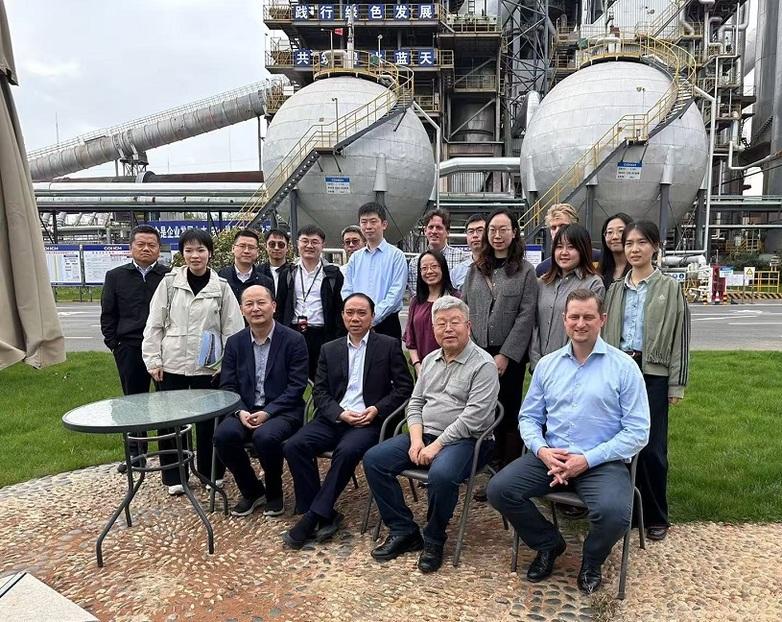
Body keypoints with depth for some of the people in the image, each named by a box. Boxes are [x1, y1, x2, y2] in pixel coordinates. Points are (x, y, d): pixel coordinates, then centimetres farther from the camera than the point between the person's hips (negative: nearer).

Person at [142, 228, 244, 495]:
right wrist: (153, 360, -3)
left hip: (207, 366, 0)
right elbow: (154, 324, 2)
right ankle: (174, 476, 24)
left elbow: (232, 328, 1)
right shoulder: (170, 282, 0)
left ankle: (211, 474, 25)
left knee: (208, 421, 8)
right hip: (172, 364, 1)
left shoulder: (221, 287, 0)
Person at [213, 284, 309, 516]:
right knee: (223, 435, -25)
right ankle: (252, 491, 2)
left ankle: (274, 493, -1)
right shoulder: (235, 342, 7)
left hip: (282, 411, -4)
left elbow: (296, 386, -10)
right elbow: (227, 385, 5)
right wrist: (241, 412, -14)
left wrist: (267, 412, -19)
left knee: (265, 436, -33)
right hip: (245, 410, 4)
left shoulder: (293, 340, -5)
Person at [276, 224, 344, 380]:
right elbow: (279, 307, 11)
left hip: (322, 335, -2)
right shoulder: (288, 273, 11)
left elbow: (340, 309, 2)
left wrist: (339, 341, -5)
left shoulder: (333, 274, 4)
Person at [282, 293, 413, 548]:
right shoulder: (329, 349, 15)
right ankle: (324, 515, -10)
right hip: (334, 418, 4)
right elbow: (319, 391, 10)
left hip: (369, 421, -4)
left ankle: (313, 517, -18)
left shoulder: (389, 346, 6)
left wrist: (376, 409, -12)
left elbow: (404, 387, 2)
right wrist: (340, 414, -9)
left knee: (347, 450, -33)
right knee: (294, 445, -20)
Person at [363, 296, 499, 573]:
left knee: (441, 474, -36)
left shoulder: (483, 364, -10)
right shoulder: (430, 360, 13)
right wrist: (416, 440, -3)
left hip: (464, 440, -7)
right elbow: (415, 403, 14)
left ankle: (433, 540, -7)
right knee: (373, 459, -8)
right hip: (424, 435, 7)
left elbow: (472, 418, -17)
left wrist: (436, 446, -18)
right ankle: (403, 530, 2)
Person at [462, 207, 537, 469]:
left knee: (508, 413, 4)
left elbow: (526, 316, -7)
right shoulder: (476, 270, 11)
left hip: (509, 356, -3)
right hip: (478, 353, 3)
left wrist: (506, 355, -12)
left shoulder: (525, 271, 0)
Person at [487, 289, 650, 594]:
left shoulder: (624, 367, -3)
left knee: (614, 513, -32)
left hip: (602, 462, -3)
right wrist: (542, 450, -10)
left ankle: (591, 561, 7)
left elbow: (637, 432, -7)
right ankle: (548, 544, 14)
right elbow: (529, 417, 12)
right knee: (499, 489, -16)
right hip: (549, 456, 3)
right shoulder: (546, 365, 9)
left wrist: (587, 459, -16)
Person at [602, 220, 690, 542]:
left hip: (653, 374, -3)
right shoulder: (615, 290, 11)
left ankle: (655, 516, 18)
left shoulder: (670, 289, 1)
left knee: (651, 447, 1)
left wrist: (677, 384, -5)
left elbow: (679, 337, -1)